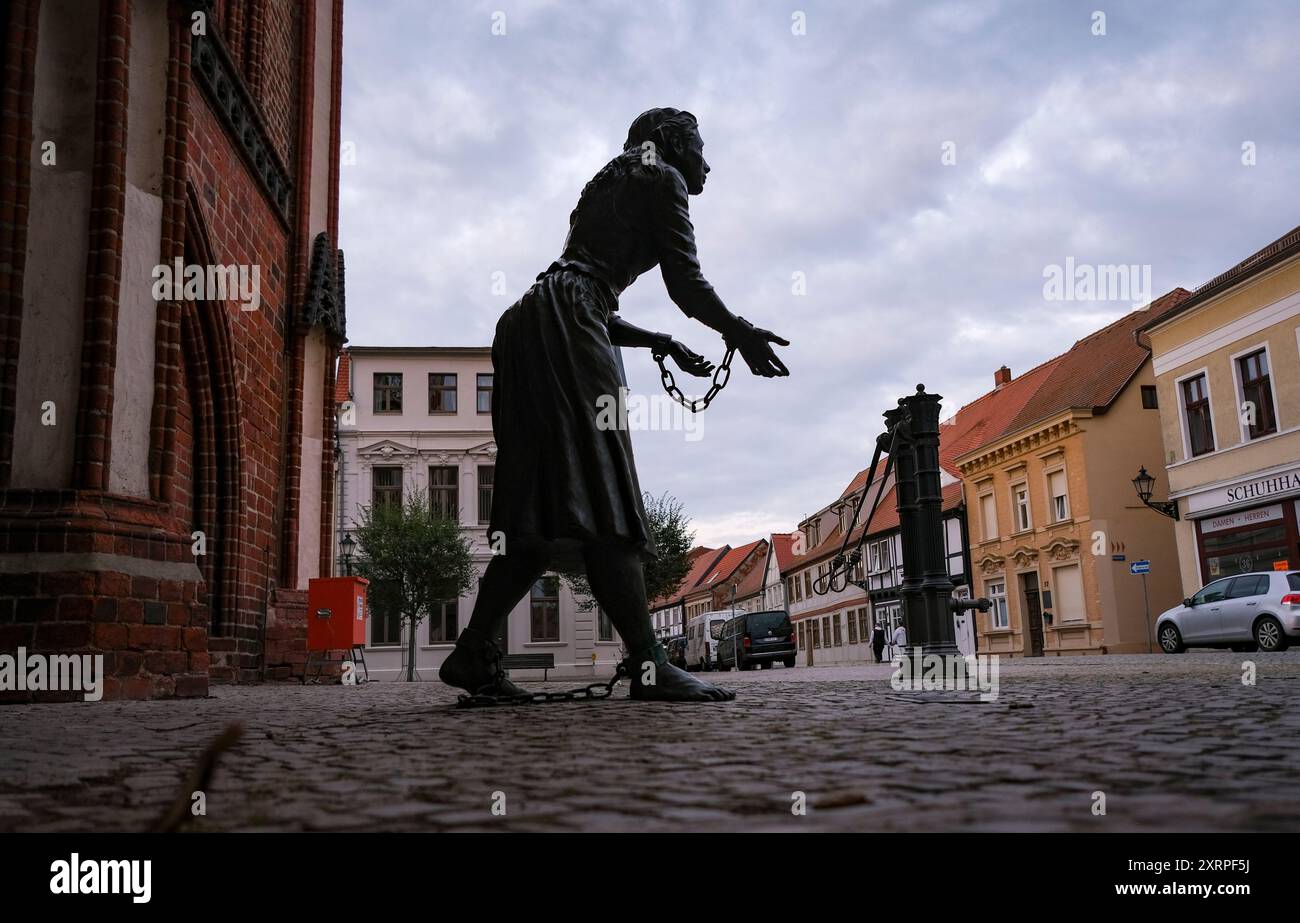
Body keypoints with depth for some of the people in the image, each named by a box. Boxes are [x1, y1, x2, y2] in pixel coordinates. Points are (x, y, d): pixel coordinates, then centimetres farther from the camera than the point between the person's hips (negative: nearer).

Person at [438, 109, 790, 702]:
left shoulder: (609, 185, 34)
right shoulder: (662, 179, 8)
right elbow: (686, 282, -2)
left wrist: (664, 343, 34)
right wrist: (742, 335, 12)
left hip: (529, 326, 9)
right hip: (565, 325, -9)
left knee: (542, 503, 4)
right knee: (602, 492, -18)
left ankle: (472, 653, 2)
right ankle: (647, 664, -22)